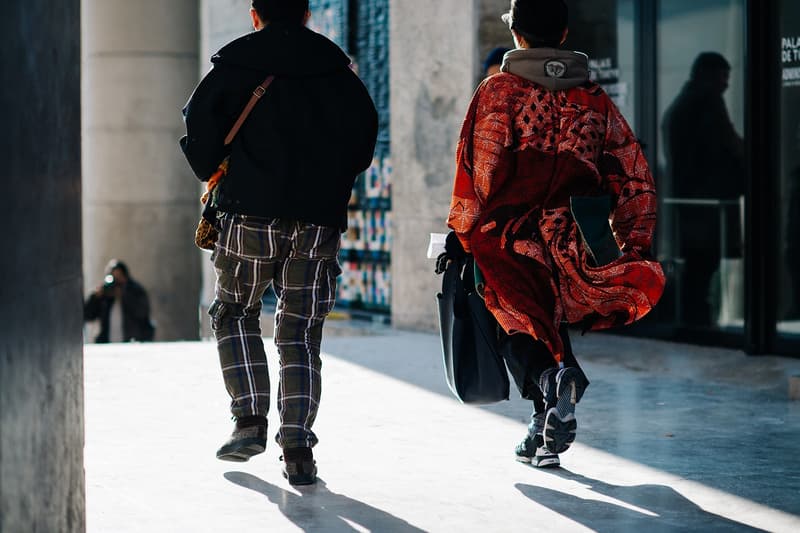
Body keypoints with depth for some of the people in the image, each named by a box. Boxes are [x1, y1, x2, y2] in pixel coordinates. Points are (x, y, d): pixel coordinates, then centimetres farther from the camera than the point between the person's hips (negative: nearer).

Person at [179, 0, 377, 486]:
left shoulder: (235, 63, 4)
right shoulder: (336, 69, 10)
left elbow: (199, 123, -2)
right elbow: (365, 132, 9)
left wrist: (215, 175, 15)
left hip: (251, 214, -2)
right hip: (319, 221, 2)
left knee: (235, 314, 18)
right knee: (301, 333, 7)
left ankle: (250, 419, 4)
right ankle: (298, 446, -2)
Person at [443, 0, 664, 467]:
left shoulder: (499, 91, 0)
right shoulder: (595, 99, 10)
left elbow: (479, 170, -9)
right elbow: (636, 179, 8)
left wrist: (461, 235, -5)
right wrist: (635, 251, 13)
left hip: (513, 234, -3)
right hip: (574, 244, 3)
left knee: (522, 326, 7)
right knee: (551, 320, 18)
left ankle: (551, 379, -24)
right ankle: (545, 436, 9)